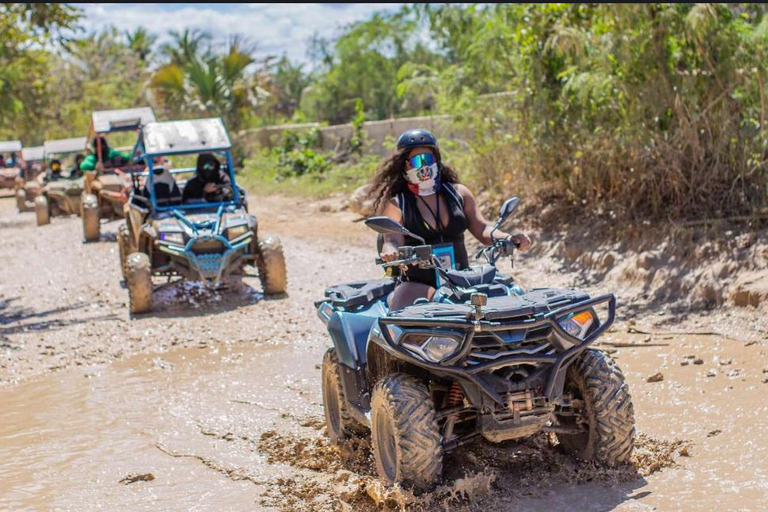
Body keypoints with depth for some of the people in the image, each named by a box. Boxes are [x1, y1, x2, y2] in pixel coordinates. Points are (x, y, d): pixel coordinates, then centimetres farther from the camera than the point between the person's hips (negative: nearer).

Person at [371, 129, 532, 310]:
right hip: (418, 285, -3)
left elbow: (482, 229, 8)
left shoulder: (458, 193, 15)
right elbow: (392, 240, -8)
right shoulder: (396, 204, 5)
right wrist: (390, 252, -34)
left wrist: (508, 238, -13)